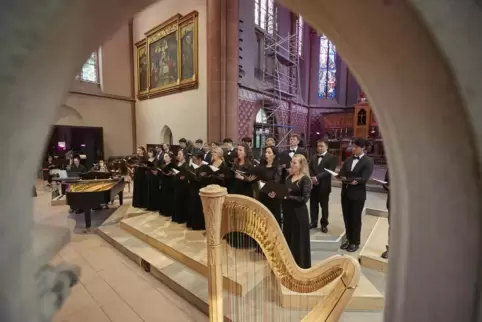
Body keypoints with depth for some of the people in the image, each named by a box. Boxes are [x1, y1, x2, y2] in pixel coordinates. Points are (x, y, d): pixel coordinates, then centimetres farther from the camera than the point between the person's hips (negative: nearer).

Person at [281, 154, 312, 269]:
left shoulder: (305, 179, -13)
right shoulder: (289, 177, 7)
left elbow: (304, 198, -19)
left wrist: (288, 196, -22)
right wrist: (277, 194, -6)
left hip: (299, 214, -7)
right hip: (287, 212, 7)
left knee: (299, 240, 7)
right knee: (288, 238, 18)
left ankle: (300, 265, 25)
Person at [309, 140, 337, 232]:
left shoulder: (332, 157, -5)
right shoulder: (313, 157, 13)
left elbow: (329, 171, -16)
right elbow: (310, 169, 6)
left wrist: (317, 177, -21)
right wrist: (312, 178, -11)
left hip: (324, 186, -4)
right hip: (313, 185, 5)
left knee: (324, 206, 9)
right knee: (313, 205, 12)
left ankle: (324, 224, 24)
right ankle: (313, 223, 26)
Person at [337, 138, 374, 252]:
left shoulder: (368, 161, -8)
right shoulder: (348, 159, 10)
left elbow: (364, 178, -17)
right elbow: (342, 173, 4)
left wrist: (351, 180, -28)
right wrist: (341, 177, -19)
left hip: (358, 194, -5)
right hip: (345, 192, 5)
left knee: (355, 219, 7)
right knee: (347, 218, 14)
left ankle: (355, 242, 25)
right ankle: (348, 239, 32)